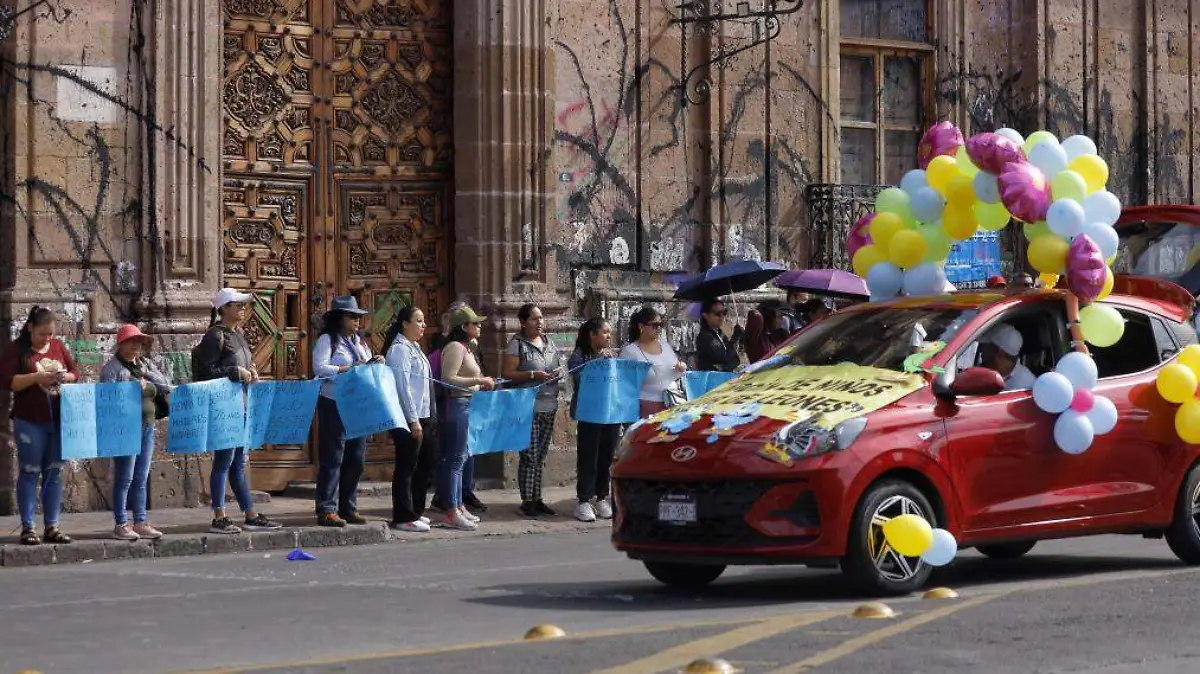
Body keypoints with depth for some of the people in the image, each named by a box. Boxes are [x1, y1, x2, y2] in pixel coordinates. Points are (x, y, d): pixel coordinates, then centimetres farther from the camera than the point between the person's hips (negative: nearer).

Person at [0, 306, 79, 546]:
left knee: (54, 473, 7)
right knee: (29, 472, -2)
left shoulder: (58, 346, 10)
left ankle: (52, 526, 11)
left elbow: (75, 373, 15)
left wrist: (65, 377, -8)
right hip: (30, 422, -5)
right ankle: (27, 527, 2)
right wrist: (37, 377, -21)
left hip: (57, 420, 5)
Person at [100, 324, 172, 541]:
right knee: (124, 478, -6)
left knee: (141, 478, 9)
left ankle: (140, 522, 13)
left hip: (147, 426, 6)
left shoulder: (146, 364, 17)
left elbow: (166, 385, 9)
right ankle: (121, 524, -2)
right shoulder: (112, 368, -3)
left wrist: (146, 381, -5)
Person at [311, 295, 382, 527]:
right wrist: (349, 369, -21)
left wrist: (375, 363, -2)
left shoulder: (359, 342, 18)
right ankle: (327, 510, -4)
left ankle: (348, 508, 16)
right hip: (334, 405, -7)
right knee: (332, 458, -6)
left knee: (356, 458, 8)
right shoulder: (327, 340, -5)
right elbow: (319, 368, -17)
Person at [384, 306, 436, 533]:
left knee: (424, 465, 14)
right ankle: (403, 517, -1)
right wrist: (413, 420, -19)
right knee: (406, 467, -5)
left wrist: (425, 419, 16)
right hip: (408, 418, -10)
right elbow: (403, 387, -17)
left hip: (421, 417, 10)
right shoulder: (399, 349, -12)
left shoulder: (414, 348, 17)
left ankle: (416, 511, 24)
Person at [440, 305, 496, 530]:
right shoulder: (455, 347, -13)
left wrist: (482, 385, 14)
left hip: (466, 404, 11)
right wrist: (479, 381, -19)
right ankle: (452, 512, -8)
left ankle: (458, 506, 21)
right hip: (456, 405, -11)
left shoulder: (466, 348, 19)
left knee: (459, 457, 14)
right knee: (455, 458, -9)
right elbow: (449, 379, -21)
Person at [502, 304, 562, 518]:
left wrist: (557, 374, 2)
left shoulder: (549, 343, 14)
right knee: (529, 456, -5)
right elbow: (507, 374, -11)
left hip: (549, 407, 6)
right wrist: (533, 375, -19)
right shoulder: (517, 344, -6)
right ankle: (527, 500, 1)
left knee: (541, 456, 10)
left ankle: (537, 498, 16)